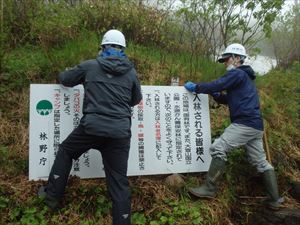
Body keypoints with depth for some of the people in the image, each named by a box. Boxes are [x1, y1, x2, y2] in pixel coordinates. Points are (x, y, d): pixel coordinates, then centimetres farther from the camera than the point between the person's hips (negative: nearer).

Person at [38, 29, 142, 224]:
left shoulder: (90, 66, 5)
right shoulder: (131, 71, 9)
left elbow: (64, 79, 20)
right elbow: (136, 100, 22)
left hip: (92, 127, -1)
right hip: (120, 132, 1)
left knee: (66, 151, 28)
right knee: (118, 180, 9)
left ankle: (53, 195, 35)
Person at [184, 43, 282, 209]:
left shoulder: (237, 73, -4)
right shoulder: (244, 77, 26)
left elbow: (216, 85, -15)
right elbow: (228, 99, 27)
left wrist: (195, 87, -4)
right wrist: (214, 93, 14)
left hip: (244, 123, -10)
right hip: (255, 126, 10)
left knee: (218, 149, -10)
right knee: (260, 161, 15)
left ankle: (209, 189, -5)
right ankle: (274, 199, 23)